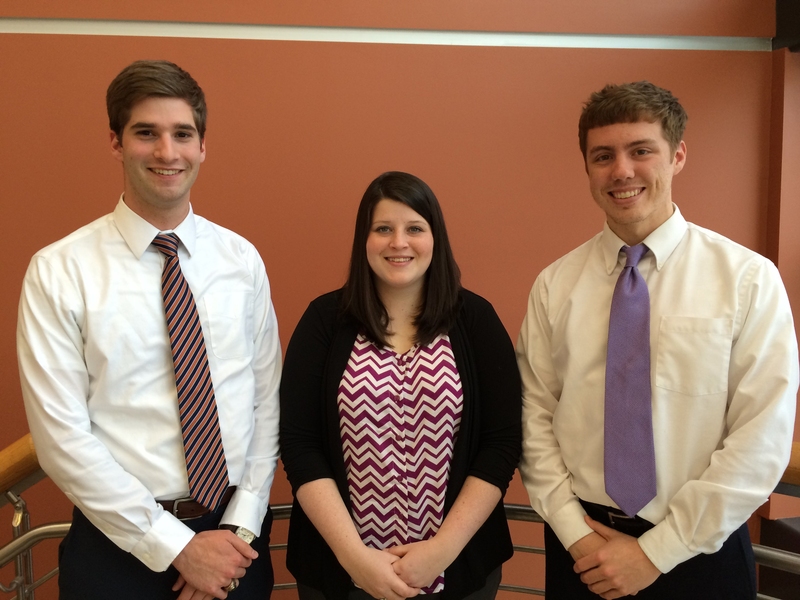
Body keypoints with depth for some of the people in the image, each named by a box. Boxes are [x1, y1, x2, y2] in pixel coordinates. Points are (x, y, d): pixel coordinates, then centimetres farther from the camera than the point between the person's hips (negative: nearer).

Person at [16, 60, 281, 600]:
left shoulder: (242, 259, 0)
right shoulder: (59, 272, -9)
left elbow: (267, 399, 1)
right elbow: (62, 437, -12)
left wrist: (241, 526, -7)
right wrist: (179, 546, -13)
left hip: (236, 535, 3)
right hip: (120, 540, -2)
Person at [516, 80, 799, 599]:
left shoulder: (748, 279, -9)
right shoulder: (555, 285, -2)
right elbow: (536, 420, -2)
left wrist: (656, 552, -12)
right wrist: (575, 533, -11)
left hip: (699, 553, -1)